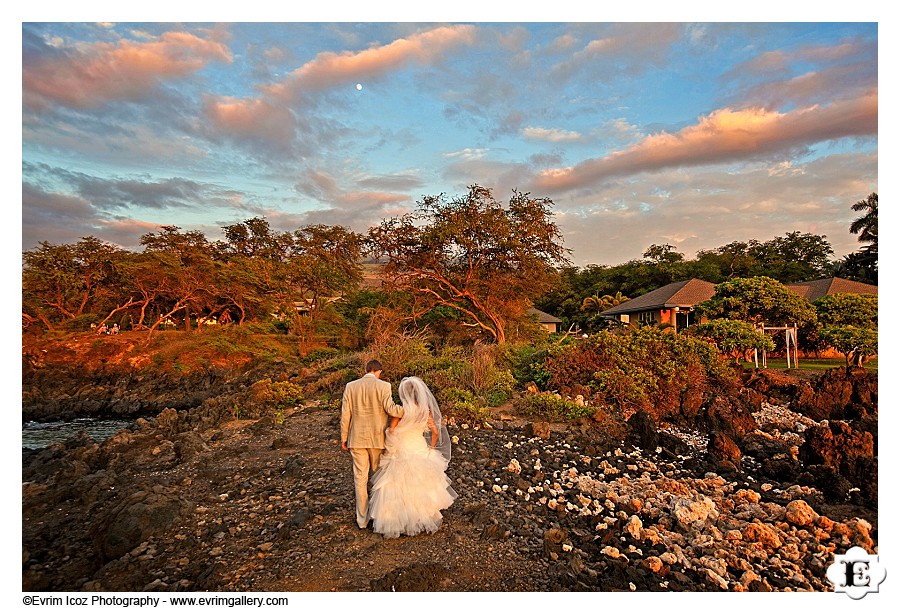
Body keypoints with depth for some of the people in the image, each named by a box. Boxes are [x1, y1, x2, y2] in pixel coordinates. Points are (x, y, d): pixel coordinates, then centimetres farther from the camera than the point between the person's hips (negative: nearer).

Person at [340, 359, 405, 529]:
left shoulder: (350, 386, 0)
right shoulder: (383, 386, -10)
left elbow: (345, 414, 2)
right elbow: (391, 409, -21)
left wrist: (344, 437, 10)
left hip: (357, 439, 2)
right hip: (377, 438, -2)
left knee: (360, 478, 11)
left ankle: (362, 518, 19)